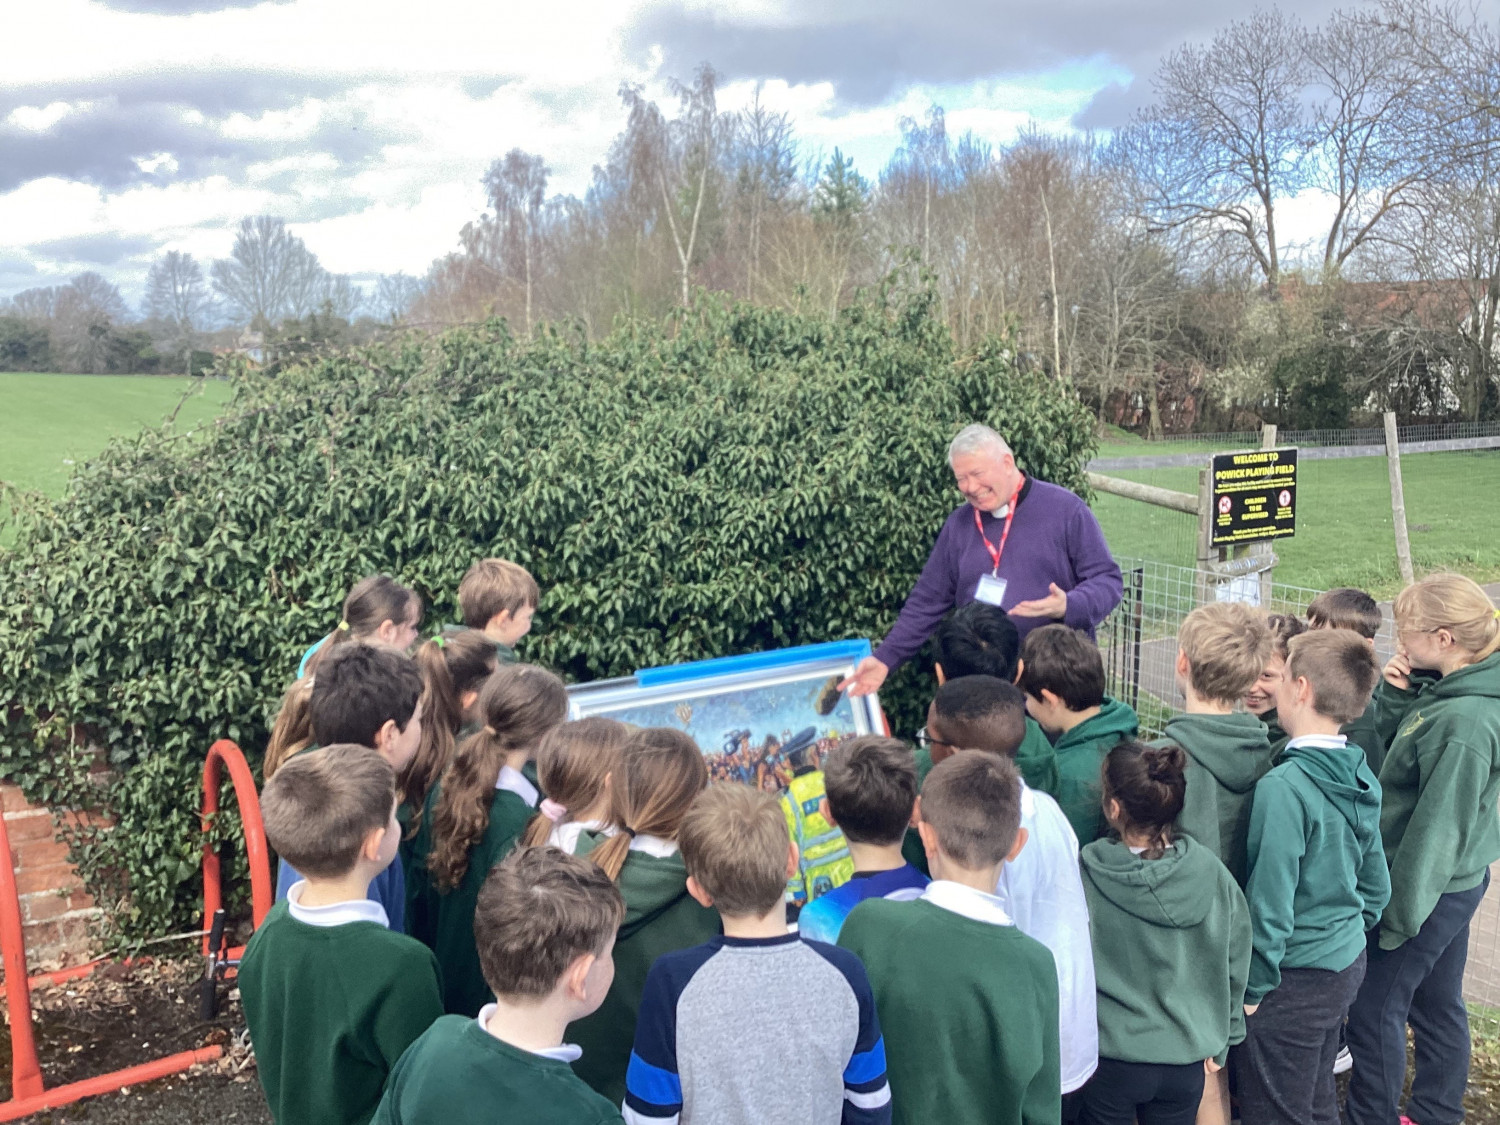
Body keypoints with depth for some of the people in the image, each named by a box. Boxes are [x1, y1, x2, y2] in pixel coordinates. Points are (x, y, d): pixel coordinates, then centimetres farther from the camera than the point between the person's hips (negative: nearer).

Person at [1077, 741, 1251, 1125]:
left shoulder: (1083, 875, -20)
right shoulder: (1210, 872, -12)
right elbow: (1234, 966, -1)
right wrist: (1219, 1043, 13)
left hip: (1110, 1061, -2)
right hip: (1186, 1060, 3)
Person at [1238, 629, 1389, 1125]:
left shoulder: (1283, 787, -26)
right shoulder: (1361, 778, -1)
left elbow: (1269, 903, -24)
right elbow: (1376, 884, 11)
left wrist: (1254, 988, -13)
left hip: (1296, 981, -8)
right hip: (1346, 964, 8)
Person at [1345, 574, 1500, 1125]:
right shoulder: (1444, 690, -3)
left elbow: (1437, 827, -25)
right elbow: (1390, 742, 10)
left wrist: (1398, 913, -18)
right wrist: (1395, 693, -9)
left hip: (1424, 889, -9)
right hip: (1454, 882, 9)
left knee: (1374, 1011, 6)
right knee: (1437, 1004, 23)